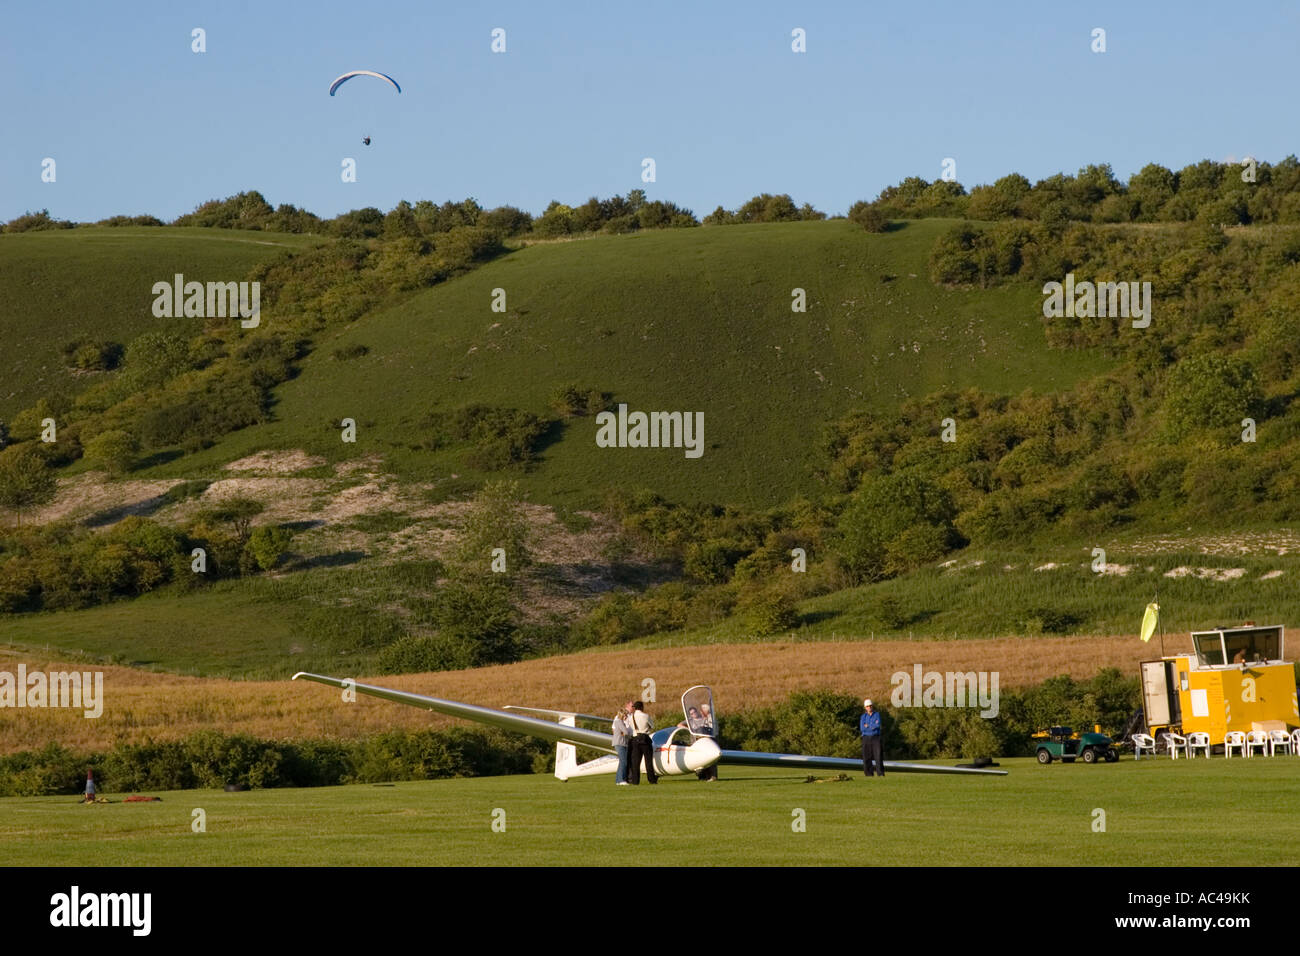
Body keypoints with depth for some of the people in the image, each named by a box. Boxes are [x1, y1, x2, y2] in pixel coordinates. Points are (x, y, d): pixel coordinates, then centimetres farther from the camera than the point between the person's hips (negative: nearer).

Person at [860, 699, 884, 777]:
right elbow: (862, 728, -4)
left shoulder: (877, 715, 7)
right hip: (866, 738, 2)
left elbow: (878, 725, -10)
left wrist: (867, 726, -6)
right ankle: (869, 773, 4)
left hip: (875, 737, -2)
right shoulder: (863, 717, 11)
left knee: (878, 755, -12)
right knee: (866, 757, -2)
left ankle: (881, 773, -15)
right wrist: (872, 726, -8)